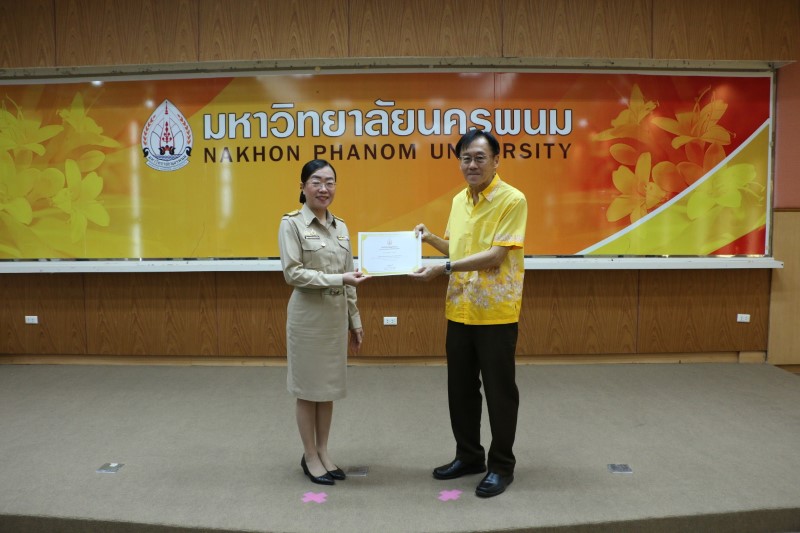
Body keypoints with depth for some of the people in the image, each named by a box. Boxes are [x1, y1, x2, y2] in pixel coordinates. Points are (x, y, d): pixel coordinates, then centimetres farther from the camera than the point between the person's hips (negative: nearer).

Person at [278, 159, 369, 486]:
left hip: (337, 315, 5)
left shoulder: (340, 226, 9)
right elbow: (293, 273, -15)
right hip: (308, 315, -5)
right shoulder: (292, 223, -8)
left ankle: (323, 452, 28)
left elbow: (348, 280, 12)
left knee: (329, 385, 13)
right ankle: (310, 457, 22)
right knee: (308, 387, 6)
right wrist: (337, 278, -22)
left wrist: (355, 320, 12)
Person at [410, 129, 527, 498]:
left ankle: (501, 465, 22)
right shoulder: (459, 200, 11)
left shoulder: (513, 200, -12)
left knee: (499, 390, 5)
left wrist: (443, 268, -24)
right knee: (460, 387, 15)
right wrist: (429, 238, 5)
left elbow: (495, 255, -19)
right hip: (459, 310, 7)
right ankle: (468, 455, 32)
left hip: (496, 312, -7)